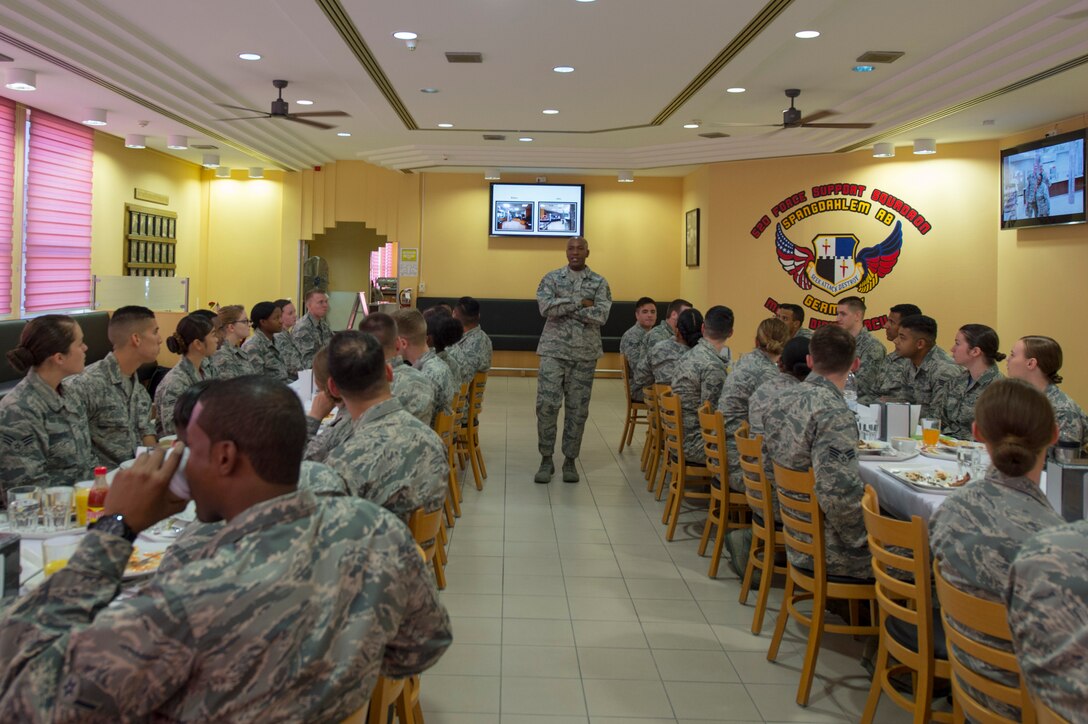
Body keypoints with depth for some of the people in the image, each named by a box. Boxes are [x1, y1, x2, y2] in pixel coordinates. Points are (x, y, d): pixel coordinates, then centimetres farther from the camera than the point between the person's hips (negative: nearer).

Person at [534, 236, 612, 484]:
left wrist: (564, 309, -12)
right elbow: (545, 307, -14)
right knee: (546, 404, -5)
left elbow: (601, 316, -12)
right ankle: (546, 459, 7)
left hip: (585, 353, 1)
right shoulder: (551, 278, 3)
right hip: (554, 350, -1)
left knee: (578, 408, 5)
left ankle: (570, 459, 16)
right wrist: (579, 302, -15)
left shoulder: (599, 282, 3)